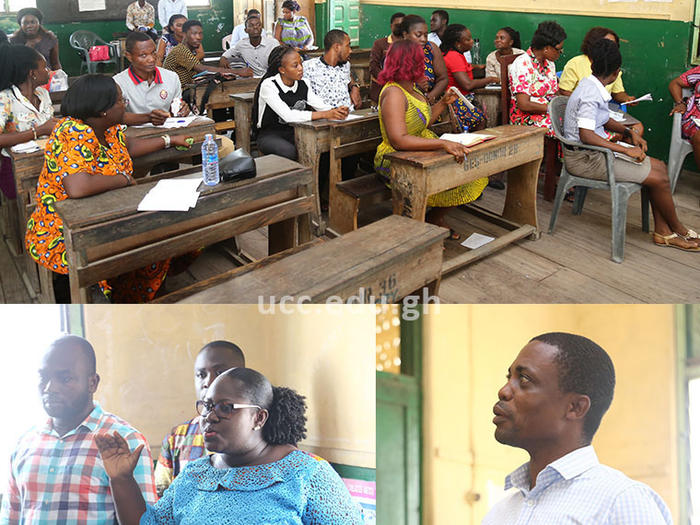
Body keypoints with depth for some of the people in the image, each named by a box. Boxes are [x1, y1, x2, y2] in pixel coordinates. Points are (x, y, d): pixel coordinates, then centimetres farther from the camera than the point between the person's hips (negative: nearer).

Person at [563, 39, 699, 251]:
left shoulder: (593, 87, 9)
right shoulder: (591, 93, -22)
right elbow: (586, 135, -29)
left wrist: (629, 132, 7)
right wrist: (626, 150, -25)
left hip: (594, 152, 10)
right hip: (583, 159, -10)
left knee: (659, 167, 5)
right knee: (659, 179, -11)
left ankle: (663, 231, 7)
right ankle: (678, 229, 12)